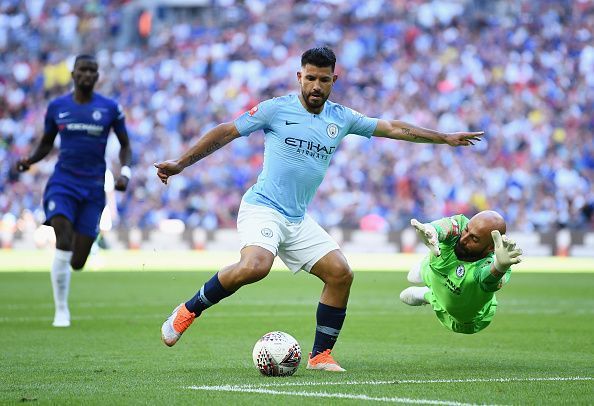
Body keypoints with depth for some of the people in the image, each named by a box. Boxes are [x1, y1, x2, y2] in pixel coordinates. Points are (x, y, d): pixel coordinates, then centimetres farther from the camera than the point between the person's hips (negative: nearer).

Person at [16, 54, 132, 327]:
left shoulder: (110, 109, 2)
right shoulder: (57, 107, 4)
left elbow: (125, 146, 11)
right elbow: (46, 143, 16)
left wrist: (125, 173, -6)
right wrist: (30, 160, -4)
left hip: (93, 189, 1)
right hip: (63, 182, 0)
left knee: (77, 262, -3)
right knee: (63, 244, -23)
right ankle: (61, 310, -10)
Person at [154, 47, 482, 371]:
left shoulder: (341, 119, 10)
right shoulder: (276, 109, -4)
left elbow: (394, 128, 19)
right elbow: (226, 132, 0)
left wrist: (445, 138, 24)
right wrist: (181, 164, -5)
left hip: (297, 220, 6)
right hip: (262, 208, -6)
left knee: (340, 273, -6)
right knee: (255, 266, -32)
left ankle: (320, 355, 4)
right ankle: (187, 311, -13)